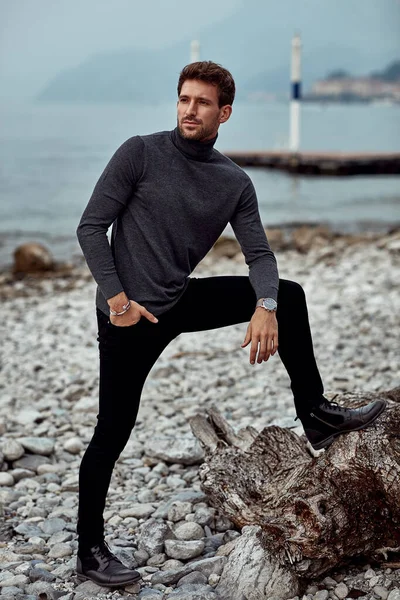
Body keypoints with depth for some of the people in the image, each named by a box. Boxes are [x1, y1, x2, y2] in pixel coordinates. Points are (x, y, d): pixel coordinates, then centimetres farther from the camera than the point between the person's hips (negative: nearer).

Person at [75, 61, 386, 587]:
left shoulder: (235, 183, 2)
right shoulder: (140, 153, -9)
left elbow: (260, 254, -2)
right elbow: (91, 227, -10)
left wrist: (265, 306, -22)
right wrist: (117, 299, -18)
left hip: (183, 300, 5)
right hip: (130, 314, -4)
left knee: (288, 296, -1)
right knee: (112, 435, -1)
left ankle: (315, 415, 8)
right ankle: (90, 552, 14)